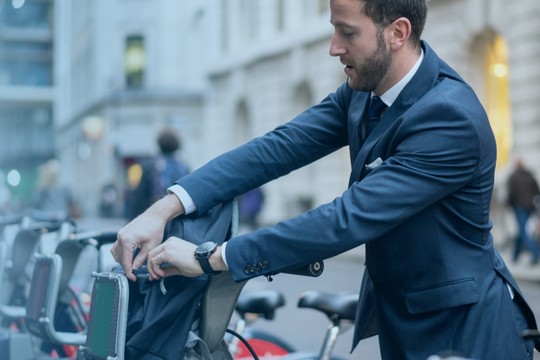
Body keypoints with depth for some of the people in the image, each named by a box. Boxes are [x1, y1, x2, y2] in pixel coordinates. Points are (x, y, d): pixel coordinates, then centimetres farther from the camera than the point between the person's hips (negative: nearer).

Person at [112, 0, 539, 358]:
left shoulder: (451, 118, -27)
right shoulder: (364, 89, -2)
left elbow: (348, 220, -30)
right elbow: (279, 146, -8)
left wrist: (211, 257, -28)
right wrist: (165, 208, -19)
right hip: (398, 322, 7)